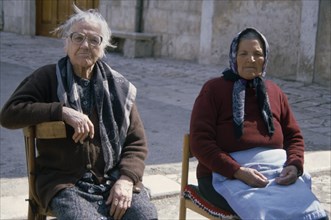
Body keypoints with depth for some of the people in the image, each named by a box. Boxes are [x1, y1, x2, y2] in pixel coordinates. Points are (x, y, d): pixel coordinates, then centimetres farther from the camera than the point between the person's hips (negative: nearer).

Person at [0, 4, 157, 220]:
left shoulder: (119, 87, 9)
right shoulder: (48, 78, 2)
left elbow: (137, 142, 9)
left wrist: (126, 179, -10)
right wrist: (63, 111, -19)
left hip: (113, 179, 3)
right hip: (65, 181, -2)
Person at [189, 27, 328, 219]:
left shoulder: (274, 92, 17)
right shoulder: (214, 89, 2)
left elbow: (294, 136, 20)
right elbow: (200, 141, -6)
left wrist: (295, 165, -3)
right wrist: (238, 172, -18)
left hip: (277, 171, 4)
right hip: (228, 174, -4)